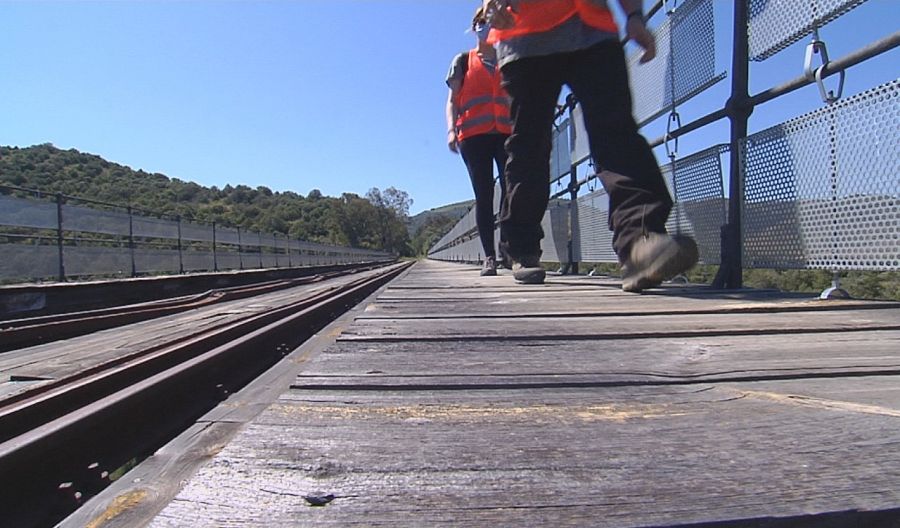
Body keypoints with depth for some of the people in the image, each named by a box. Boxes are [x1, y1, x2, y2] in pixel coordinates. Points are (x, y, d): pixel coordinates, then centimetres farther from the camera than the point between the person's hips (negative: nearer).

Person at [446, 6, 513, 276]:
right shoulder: (463, 61, 16)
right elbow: (452, 100, 8)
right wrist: (451, 129, -9)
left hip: (507, 133, 2)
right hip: (473, 135, -1)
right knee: (483, 195, -3)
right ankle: (489, 257, -3)